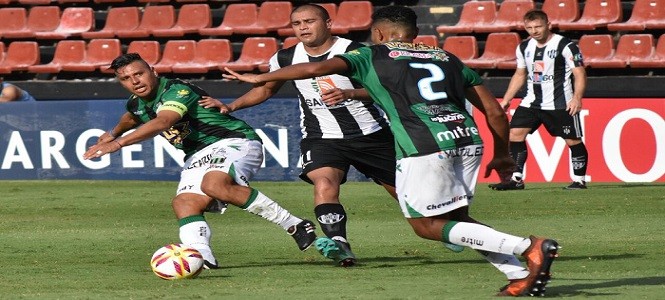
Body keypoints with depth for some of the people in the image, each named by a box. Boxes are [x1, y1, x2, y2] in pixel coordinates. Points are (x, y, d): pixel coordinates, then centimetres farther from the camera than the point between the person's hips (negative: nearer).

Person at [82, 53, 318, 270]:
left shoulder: (177, 91, -19)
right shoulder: (137, 105, 11)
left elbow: (162, 122, -38)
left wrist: (118, 143, -45)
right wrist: (113, 133, 56)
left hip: (235, 142, -9)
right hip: (198, 156, 9)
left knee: (214, 185, -35)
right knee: (185, 203, -15)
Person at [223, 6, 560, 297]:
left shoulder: (373, 56, 13)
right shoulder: (447, 59, 25)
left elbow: (316, 68, 2)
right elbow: (495, 112, 21)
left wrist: (260, 77, 13)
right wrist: (503, 154, 35)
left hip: (426, 148, -6)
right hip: (468, 140, 6)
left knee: (427, 225, 5)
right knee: (452, 217, 22)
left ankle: (529, 247, -7)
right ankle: (521, 274, 9)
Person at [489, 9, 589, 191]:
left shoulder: (565, 46, -10)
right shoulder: (524, 48, 10)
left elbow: (580, 74, -12)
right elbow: (519, 75, 22)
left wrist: (577, 98, -26)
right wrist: (506, 100, 18)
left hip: (560, 105, -5)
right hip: (531, 102, 5)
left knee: (573, 141, -3)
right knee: (515, 133, -6)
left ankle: (579, 180, 10)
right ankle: (516, 179, -3)